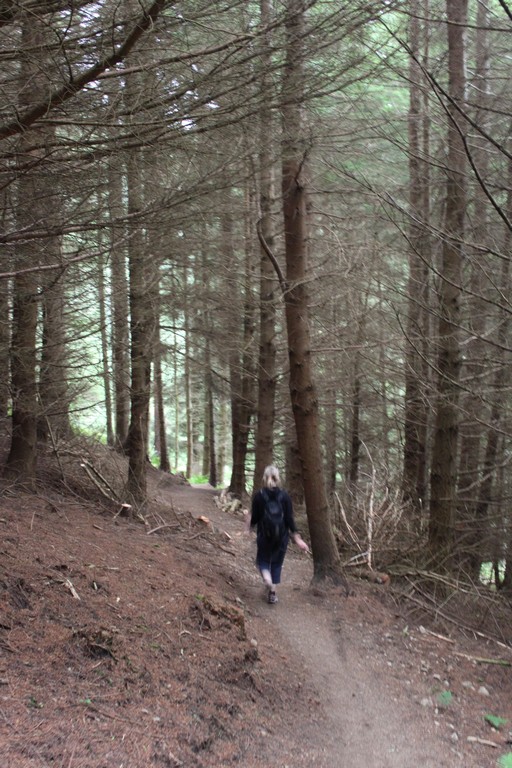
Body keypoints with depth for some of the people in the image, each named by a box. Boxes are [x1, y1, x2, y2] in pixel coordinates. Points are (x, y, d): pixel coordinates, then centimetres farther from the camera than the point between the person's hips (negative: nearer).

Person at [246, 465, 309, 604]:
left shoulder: (259, 496, -11)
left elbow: (255, 518, -8)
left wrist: (249, 524, 15)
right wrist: (297, 538, -6)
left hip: (264, 535, -1)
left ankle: (267, 578, -11)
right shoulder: (284, 496, -8)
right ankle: (272, 592, 17)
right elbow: (289, 519, -11)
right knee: (277, 563, 18)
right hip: (281, 536, 1)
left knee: (263, 560, 20)